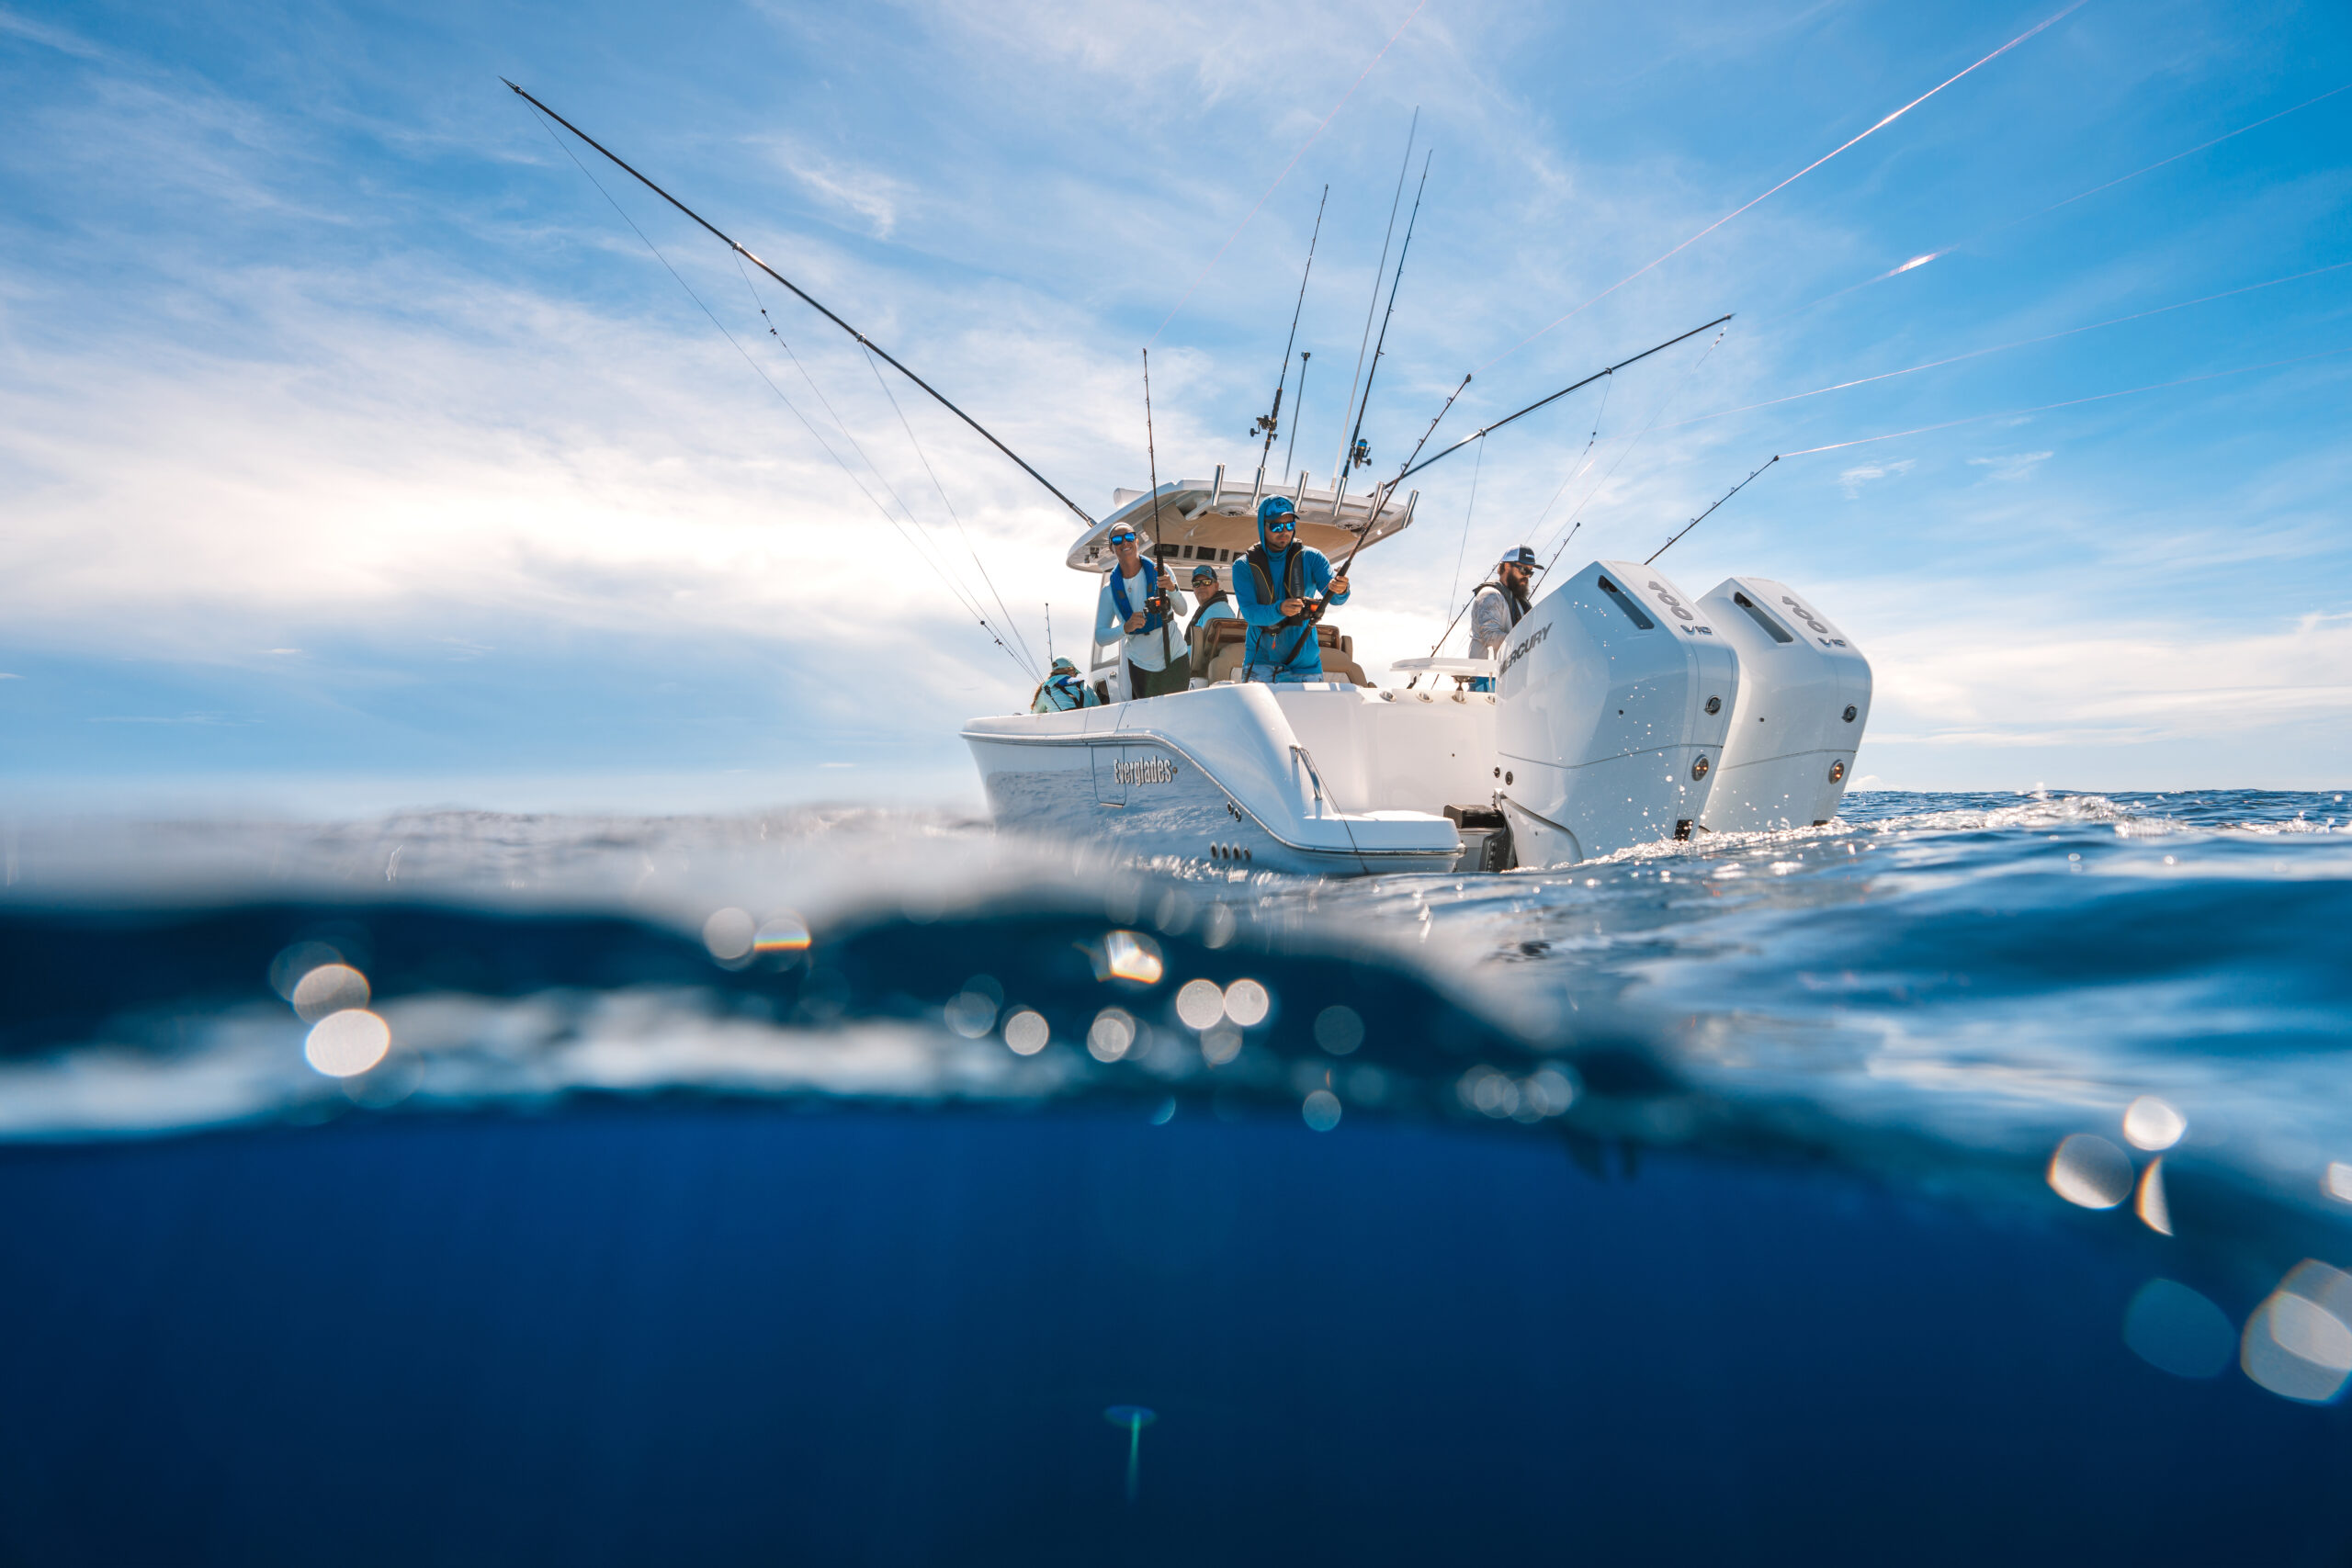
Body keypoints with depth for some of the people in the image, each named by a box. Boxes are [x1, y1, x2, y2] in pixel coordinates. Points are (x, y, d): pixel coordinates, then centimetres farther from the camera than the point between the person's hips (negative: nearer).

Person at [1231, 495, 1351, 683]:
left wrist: (1339, 590, -36)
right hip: (1260, 663, -1)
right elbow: (1249, 613, -13)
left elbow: (1333, 597, -12)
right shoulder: (1244, 566, -2)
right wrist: (1280, 610, -32)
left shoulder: (1311, 558, 0)